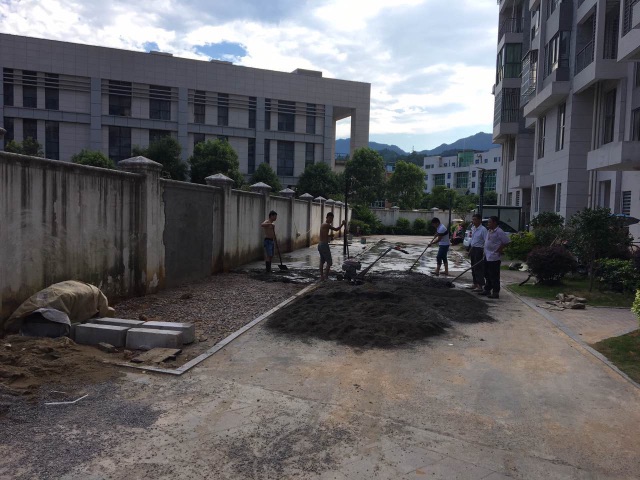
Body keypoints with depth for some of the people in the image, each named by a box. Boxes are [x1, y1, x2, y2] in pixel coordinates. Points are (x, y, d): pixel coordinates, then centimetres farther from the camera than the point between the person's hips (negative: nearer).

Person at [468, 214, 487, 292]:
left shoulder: (483, 229, -15)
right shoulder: (473, 228, 11)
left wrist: (484, 253, -27)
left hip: (479, 250, -9)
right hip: (473, 249, 9)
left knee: (478, 268, -8)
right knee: (473, 268, 13)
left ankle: (480, 285, -4)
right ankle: (475, 284, 22)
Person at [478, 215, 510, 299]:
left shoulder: (499, 232, -14)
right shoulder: (489, 231, 14)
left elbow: (507, 242, -15)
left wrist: (499, 250, -14)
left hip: (494, 257, -10)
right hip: (487, 256, 10)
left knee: (494, 275, -5)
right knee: (487, 275, 16)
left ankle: (495, 292, 1)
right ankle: (487, 290, 27)